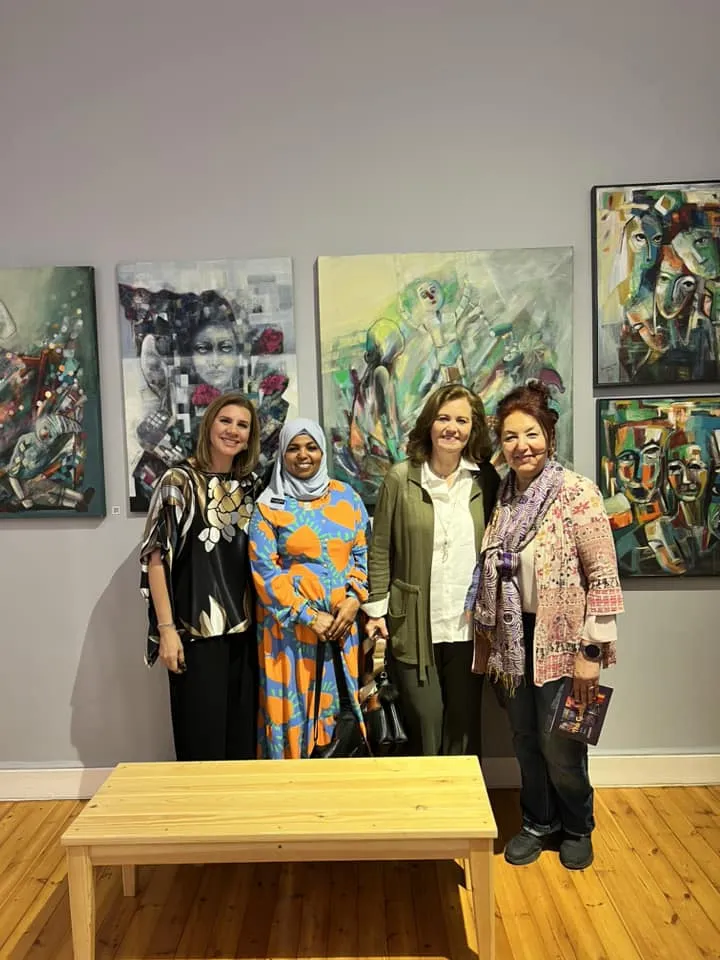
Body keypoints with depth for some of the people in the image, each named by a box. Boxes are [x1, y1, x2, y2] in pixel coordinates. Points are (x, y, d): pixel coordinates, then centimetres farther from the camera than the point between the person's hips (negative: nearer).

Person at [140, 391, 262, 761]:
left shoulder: (250, 484, 8)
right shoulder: (179, 480, -7)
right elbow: (156, 557, -10)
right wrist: (166, 628, -15)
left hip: (243, 627, 5)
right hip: (195, 628, -5)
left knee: (242, 731, 14)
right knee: (201, 734, 4)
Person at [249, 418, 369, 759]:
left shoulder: (346, 496, 6)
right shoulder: (269, 505, -4)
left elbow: (363, 552, 8)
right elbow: (264, 570, -9)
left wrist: (353, 599, -7)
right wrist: (310, 617, -13)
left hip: (341, 622, 3)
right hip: (289, 626, -3)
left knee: (339, 704, 11)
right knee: (293, 705, 2)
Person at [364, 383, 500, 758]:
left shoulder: (486, 480, 2)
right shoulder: (400, 478, -4)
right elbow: (380, 549, -1)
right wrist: (377, 609, -4)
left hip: (468, 625, 2)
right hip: (414, 625, -2)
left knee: (465, 724, 13)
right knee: (425, 721, 6)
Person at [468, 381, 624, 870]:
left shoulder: (577, 492, -13)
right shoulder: (504, 498, 4)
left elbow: (603, 576, -14)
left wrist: (591, 650, -15)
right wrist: (491, 641, 12)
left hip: (561, 642, -5)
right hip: (516, 640, 5)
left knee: (560, 746, 7)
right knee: (526, 741, 16)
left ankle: (578, 828, 34)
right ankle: (540, 822, 39)